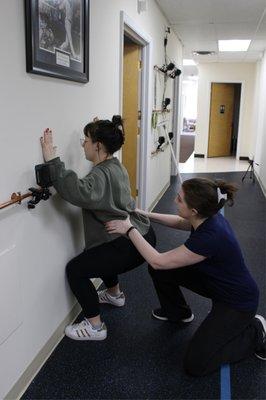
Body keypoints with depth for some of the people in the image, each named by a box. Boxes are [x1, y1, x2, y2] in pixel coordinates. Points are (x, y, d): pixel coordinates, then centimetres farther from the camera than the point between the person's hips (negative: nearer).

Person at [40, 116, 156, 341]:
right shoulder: (116, 167, 11)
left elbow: (79, 193, -41)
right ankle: (115, 295, 50)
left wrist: (53, 161, -38)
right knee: (98, 252, 33)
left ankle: (95, 327, 8)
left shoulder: (102, 174, -20)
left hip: (133, 244, -10)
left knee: (75, 270, -2)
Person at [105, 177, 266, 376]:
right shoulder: (206, 217, -13)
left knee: (195, 364, -8)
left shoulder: (211, 237, -38)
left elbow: (157, 261, -28)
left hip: (238, 301, -8)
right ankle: (178, 312, 28)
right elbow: (180, 222, 14)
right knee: (159, 271, 0)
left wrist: (130, 230, -20)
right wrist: (147, 215, 8)